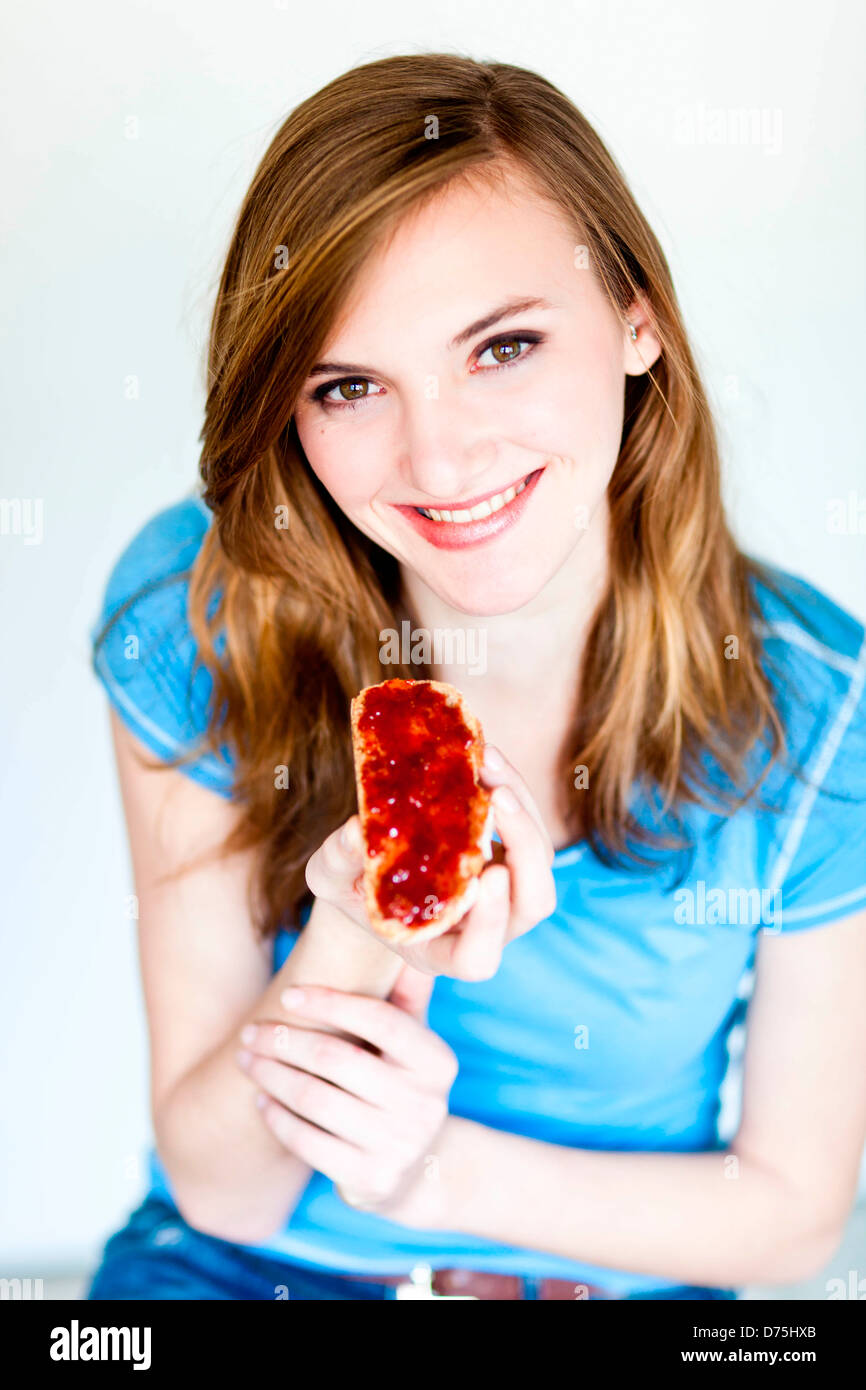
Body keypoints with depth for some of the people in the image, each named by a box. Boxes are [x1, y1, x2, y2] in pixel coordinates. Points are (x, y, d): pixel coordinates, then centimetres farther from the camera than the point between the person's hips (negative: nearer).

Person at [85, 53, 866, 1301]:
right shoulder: (192, 612, -17)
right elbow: (222, 1190, -12)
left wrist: (444, 1169, -19)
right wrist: (355, 943, -32)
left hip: (624, 1287, 1)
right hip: (239, 1270, 0)